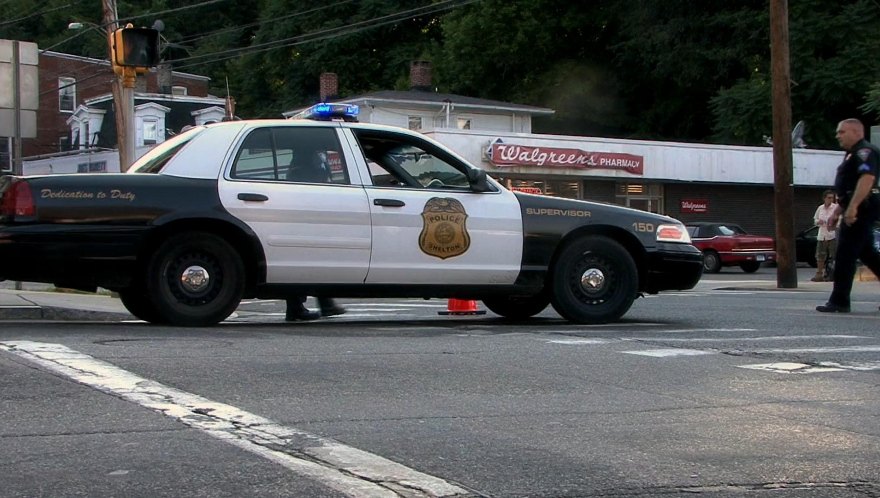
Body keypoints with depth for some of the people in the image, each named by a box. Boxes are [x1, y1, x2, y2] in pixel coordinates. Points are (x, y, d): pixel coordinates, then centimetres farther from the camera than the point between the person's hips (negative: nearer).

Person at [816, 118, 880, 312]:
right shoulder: (853, 154, 20)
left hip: (860, 209, -11)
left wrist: (852, 207, -35)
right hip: (856, 211, 11)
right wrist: (839, 209, 26)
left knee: (845, 256, -9)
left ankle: (839, 302, -7)